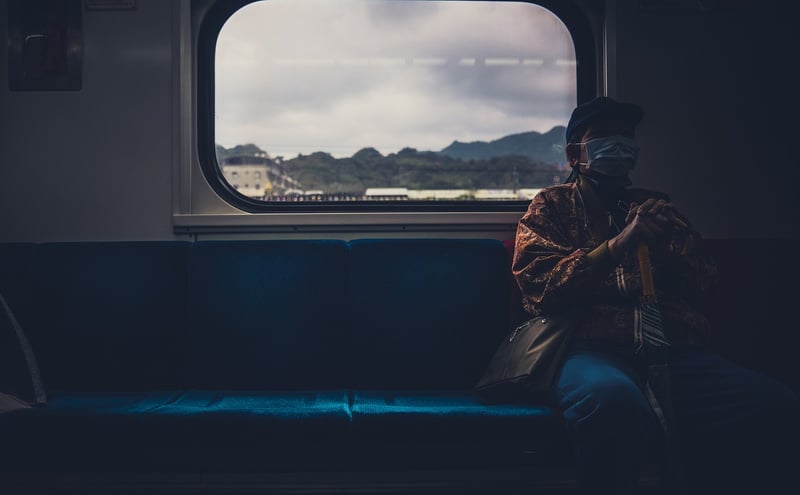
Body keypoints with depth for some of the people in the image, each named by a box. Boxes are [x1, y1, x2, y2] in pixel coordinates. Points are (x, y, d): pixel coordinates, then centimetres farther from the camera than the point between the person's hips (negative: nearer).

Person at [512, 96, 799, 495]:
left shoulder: (655, 206, 29)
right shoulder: (552, 206, 20)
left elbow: (702, 284, 20)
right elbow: (539, 287, 3)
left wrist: (668, 248, -1)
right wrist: (616, 246, -9)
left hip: (676, 349, 3)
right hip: (594, 346, -3)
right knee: (612, 398, -42)